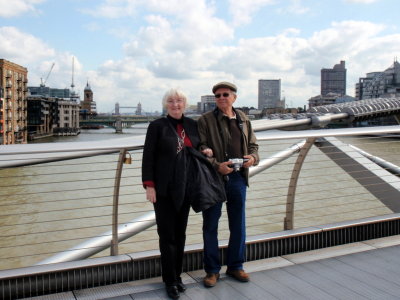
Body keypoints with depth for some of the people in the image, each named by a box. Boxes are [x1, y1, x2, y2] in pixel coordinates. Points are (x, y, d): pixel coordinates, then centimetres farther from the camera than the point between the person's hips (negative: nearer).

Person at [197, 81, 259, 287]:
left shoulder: (244, 120, 11)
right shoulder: (205, 120, -3)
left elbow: (253, 144, 17)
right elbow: (201, 149, -9)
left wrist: (253, 157, -5)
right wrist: (217, 166, -22)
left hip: (238, 178, 4)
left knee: (238, 225, 12)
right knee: (210, 225, 6)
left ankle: (235, 266, 30)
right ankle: (212, 270, 21)